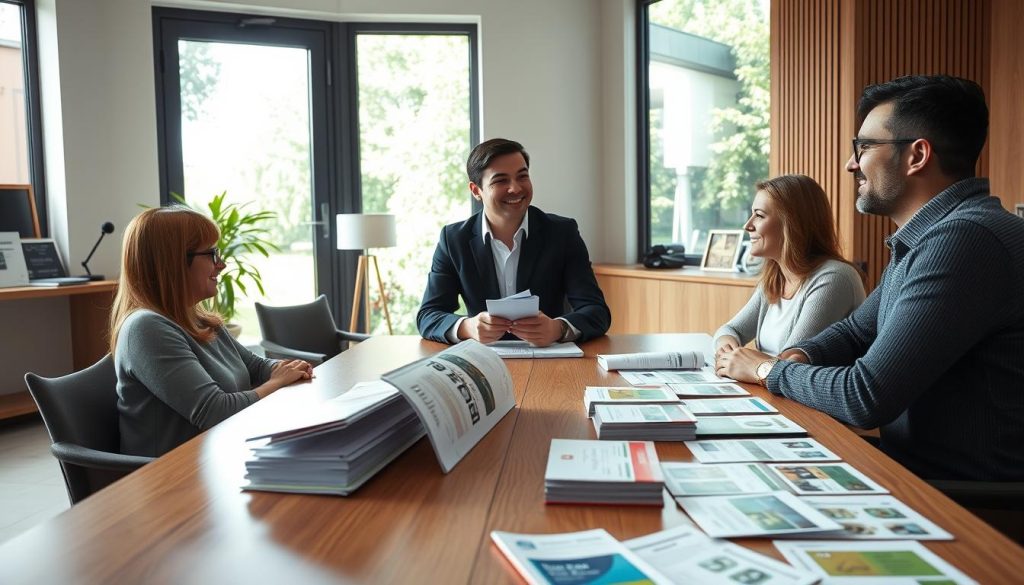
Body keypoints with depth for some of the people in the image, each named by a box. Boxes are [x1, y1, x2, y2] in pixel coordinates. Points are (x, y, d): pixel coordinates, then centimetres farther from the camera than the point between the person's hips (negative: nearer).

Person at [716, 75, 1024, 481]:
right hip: (915, 469, 8)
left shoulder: (964, 239, -24)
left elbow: (866, 398, -26)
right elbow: (856, 331, 20)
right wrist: (797, 357, -2)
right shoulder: (922, 239, 10)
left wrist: (769, 369, -8)